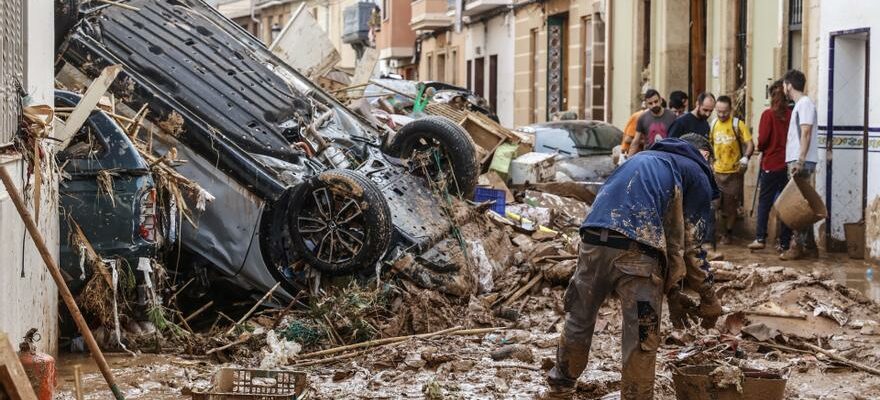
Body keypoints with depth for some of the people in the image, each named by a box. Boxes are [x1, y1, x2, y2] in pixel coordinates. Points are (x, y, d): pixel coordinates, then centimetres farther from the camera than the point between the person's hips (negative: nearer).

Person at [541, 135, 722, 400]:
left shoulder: (643, 158, 35)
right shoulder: (697, 175, 16)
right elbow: (690, 245, 10)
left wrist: (672, 293, 35)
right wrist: (709, 300, 22)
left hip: (593, 241, 6)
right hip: (635, 251, -6)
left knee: (579, 322, 22)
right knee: (641, 341, 4)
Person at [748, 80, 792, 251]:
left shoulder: (768, 114, -9)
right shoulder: (791, 115, -2)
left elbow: (762, 140, -11)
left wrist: (761, 148, 10)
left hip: (771, 164, -3)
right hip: (788, 164, 3)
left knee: (764, 201, 7)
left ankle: (760, 238, 2)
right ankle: (784, 241, 7)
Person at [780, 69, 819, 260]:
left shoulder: (805, 103, -10)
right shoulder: (800, 104, 20)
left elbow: (806, 133, -19)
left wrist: (800, 161, -25)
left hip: (801, 162, -10)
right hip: (796, 161, 10)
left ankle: (798, 246, -8)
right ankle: (809, 246, 12)